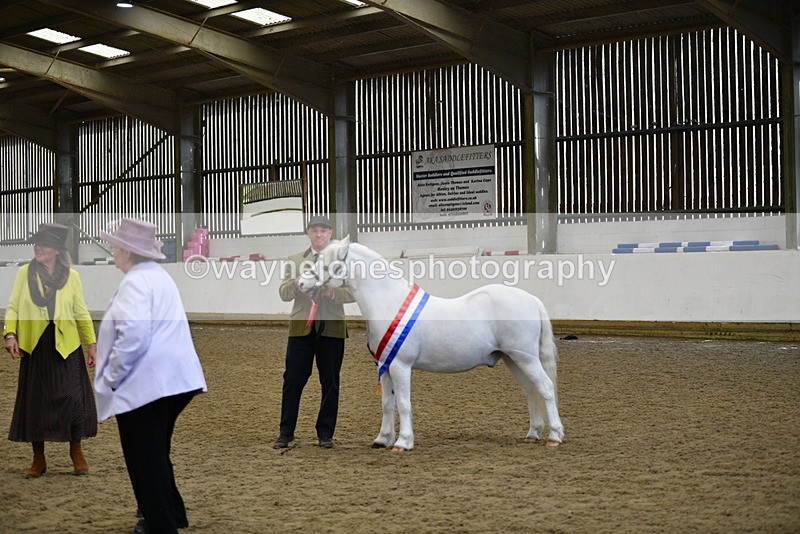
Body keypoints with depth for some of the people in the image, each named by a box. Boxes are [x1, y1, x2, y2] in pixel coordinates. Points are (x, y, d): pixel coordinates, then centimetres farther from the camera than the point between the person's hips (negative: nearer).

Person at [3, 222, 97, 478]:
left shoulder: (71, 276, 0)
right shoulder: (25, 273, 1)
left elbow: (81, 312, 5)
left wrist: (91, 343, 4)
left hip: (66, 346, -1)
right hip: (35, 346, 1)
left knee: (72, 398, -3)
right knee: (34, 401, 7)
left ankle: (76, 452, 17)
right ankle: (38, 459, 20)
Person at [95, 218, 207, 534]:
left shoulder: (135, 282, -15)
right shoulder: (159, 277, 17)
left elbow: (133, 335, -27)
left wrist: (110, 377, -16)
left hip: (145, 384, -10)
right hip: (170, 379, 10)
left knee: (145, 459, 0)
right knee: (155, 452, 24)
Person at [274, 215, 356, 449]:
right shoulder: (294, 261, 10)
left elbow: (353, 293, -2)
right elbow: (284, 294, 2)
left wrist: (333, 292, -22)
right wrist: (295, 284, -20)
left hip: (332, 329, 0)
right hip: (301, 327, 1)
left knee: (330, 383, 5)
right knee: (292, 380, 1)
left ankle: (325, 433, 15)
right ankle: (286, 432, 11)